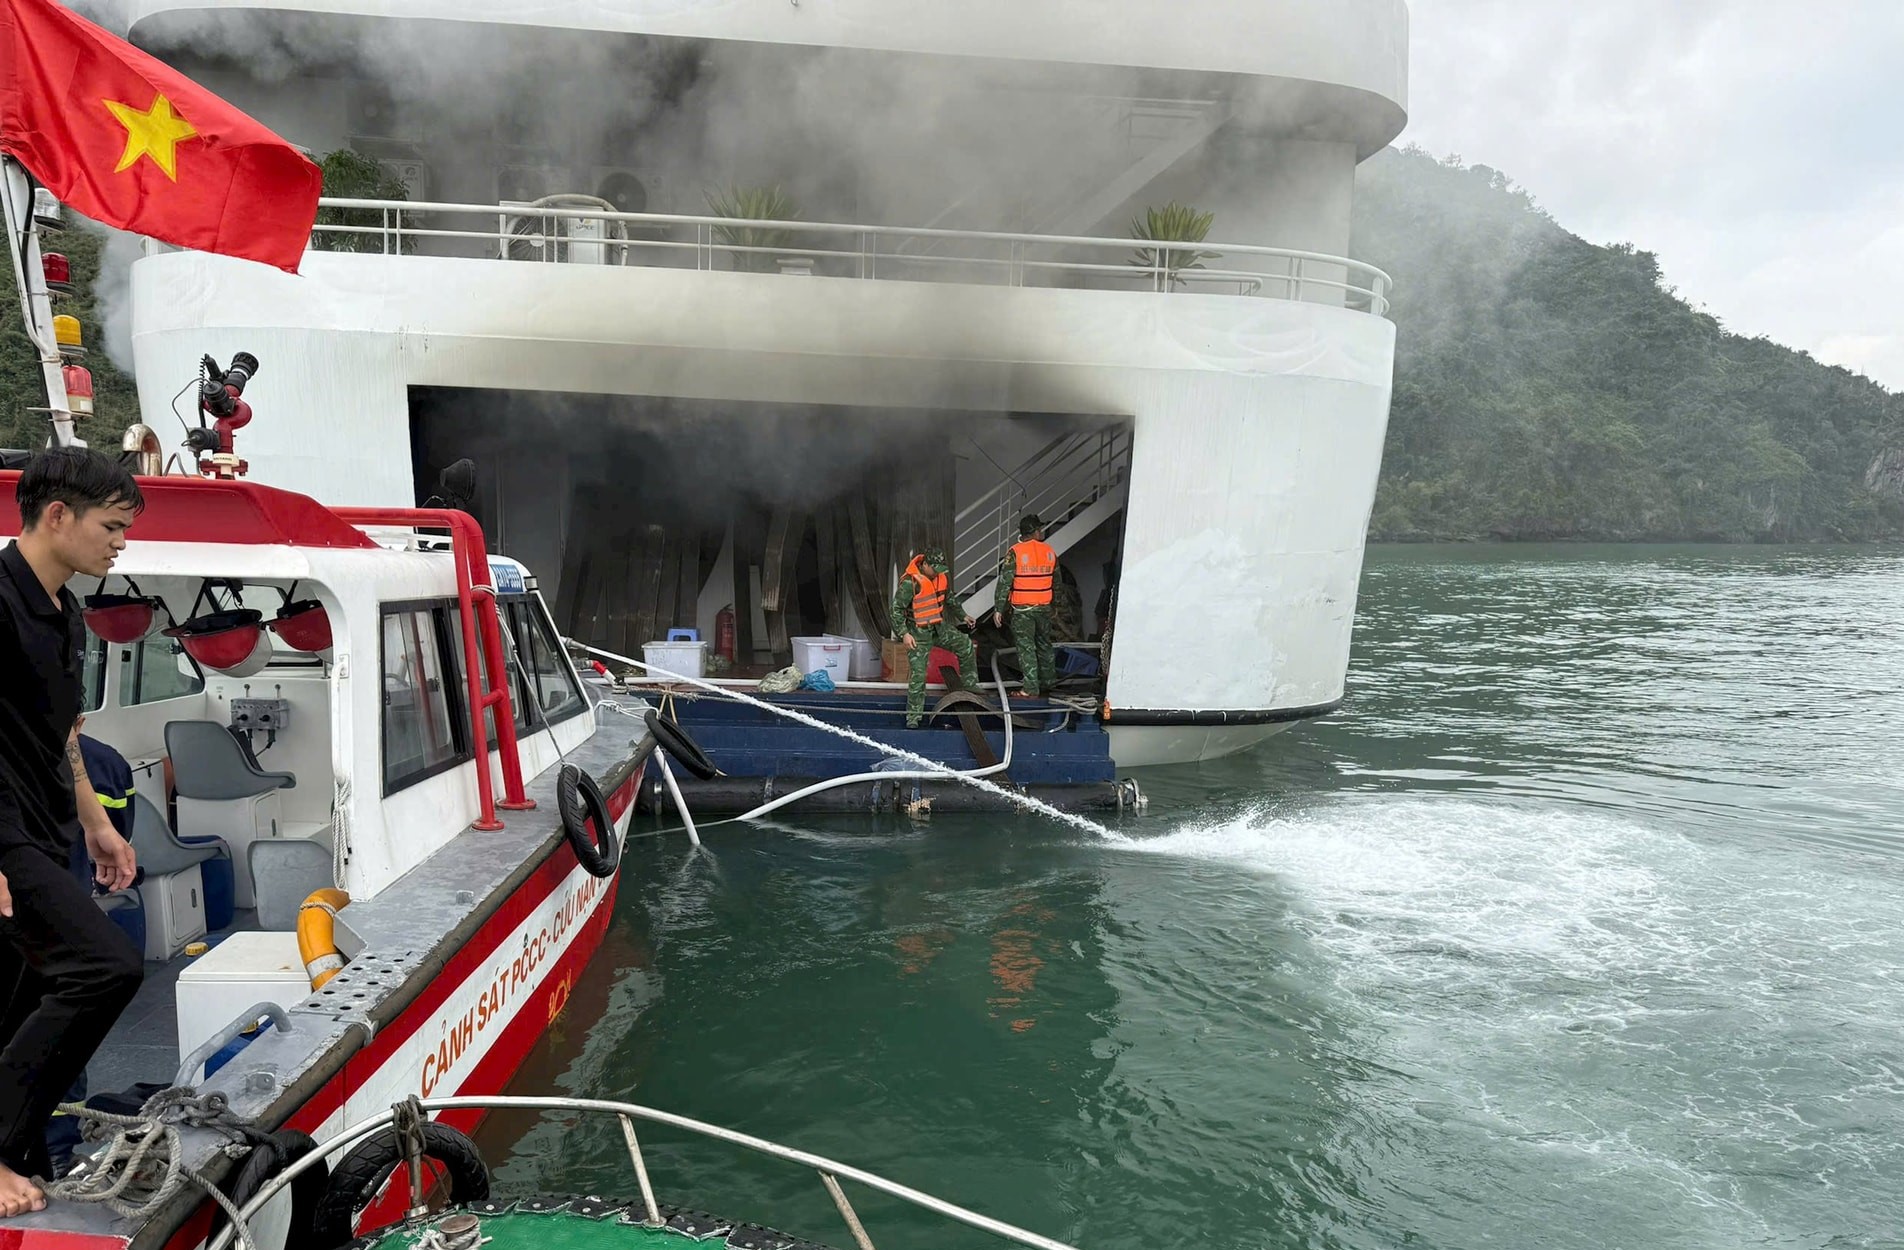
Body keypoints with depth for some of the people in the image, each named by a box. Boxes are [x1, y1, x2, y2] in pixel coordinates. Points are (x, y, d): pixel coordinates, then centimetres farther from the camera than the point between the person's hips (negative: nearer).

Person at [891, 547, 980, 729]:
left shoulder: (942, 576, 1)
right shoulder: (909, 583, -21)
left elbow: (949, 598, 20)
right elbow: (897, 610, -18)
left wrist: (962, 615, 27)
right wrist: (903, 634, -24)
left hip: (939, 628, 6)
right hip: (918, 634, -6)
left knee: (966, 646, -4)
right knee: (918, 673, -8)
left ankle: (970, 686, 13)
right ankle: (913, 716, 1)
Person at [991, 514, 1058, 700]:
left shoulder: (1015, 552, -12)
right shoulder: (1049, 551, 2)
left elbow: (1005, 582, -15)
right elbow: (1056, 579, 12)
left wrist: (998, 609, -11)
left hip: (1022, 609, -4)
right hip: (1044, 607, 4)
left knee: (1026, 647, 0)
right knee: (1044, 644, 18)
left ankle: (1031, 688, -1)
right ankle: (1048, 683, 28)